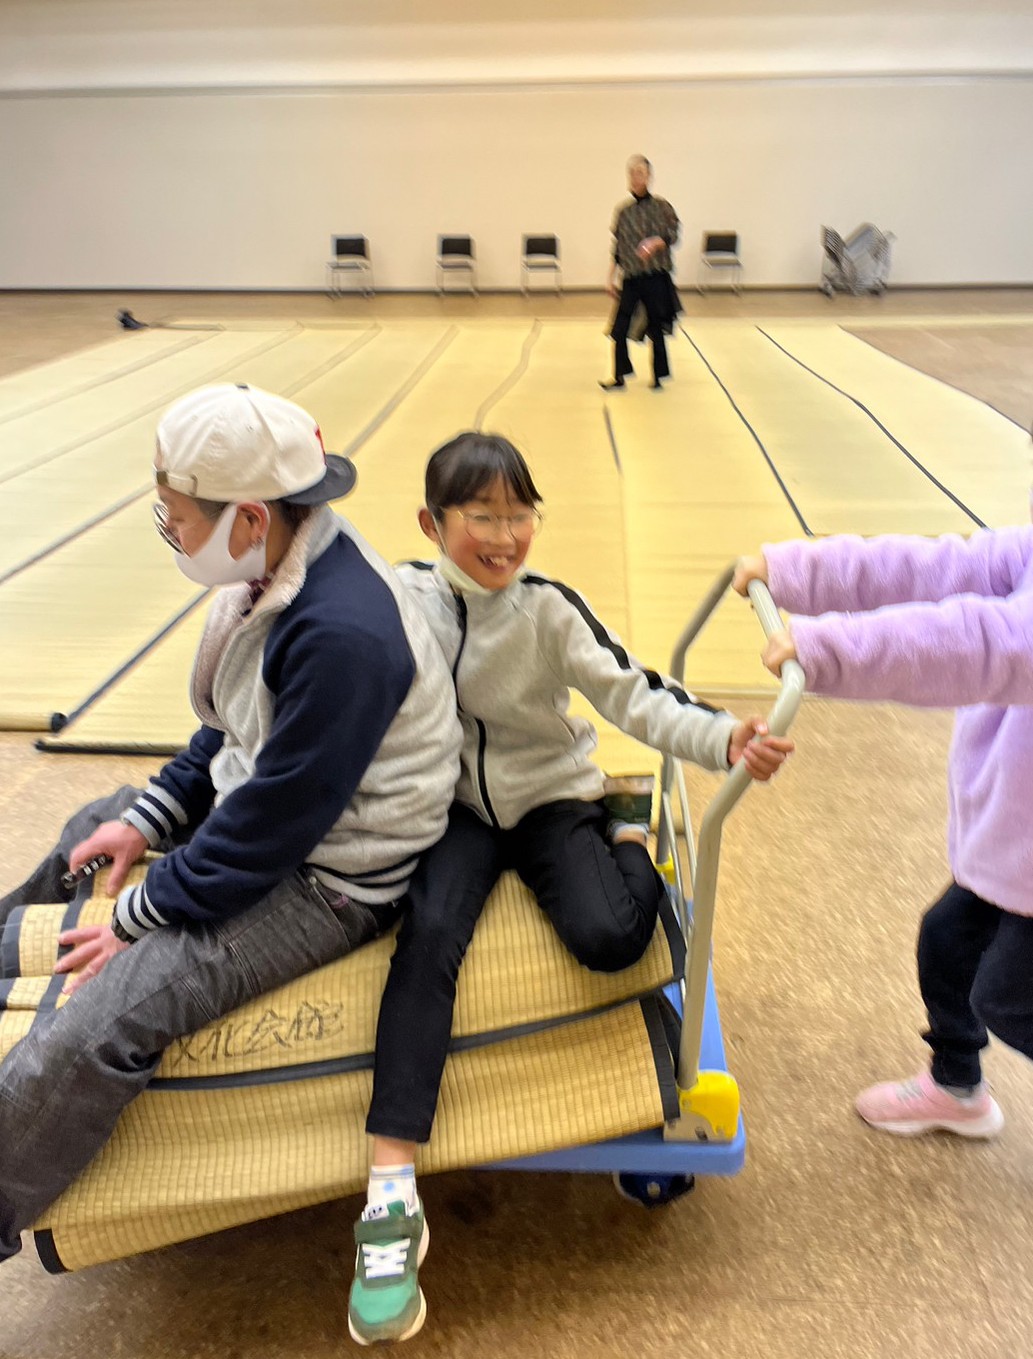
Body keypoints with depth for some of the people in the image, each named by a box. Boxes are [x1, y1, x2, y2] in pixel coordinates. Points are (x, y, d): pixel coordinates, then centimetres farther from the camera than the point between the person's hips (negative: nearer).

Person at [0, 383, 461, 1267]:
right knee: (90, 831, 25)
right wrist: (151, 816, 4)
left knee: (107, 1019, -19)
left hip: (328, 876, -9)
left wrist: (141, 915, -16)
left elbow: (272, 825, -27)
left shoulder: (341, 633, -34)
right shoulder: (281, 568, -5)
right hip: (253, 797, 10)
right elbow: (232, 724, 10)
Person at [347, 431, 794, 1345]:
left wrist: (726, 739, -33)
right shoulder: (404, 595, -7)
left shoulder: (548, 607, -13)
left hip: (551, 797, -1)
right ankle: (392, 1196, -23)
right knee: (429, 934, -27)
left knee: (608, 938, -25)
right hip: (456, 806, 1)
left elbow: (635, 696, -19)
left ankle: (630, 832, 14)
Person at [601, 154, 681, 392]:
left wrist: (655, 243, -29)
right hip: (630, 278, 3)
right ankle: (619, 377, 7)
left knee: (656, 328, 4)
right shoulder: (623, 211, 8)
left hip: (655, 277, -3)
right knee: (619, 328, -3)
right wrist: (611, 278, 8)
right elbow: (618, 249, 12)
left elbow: (672, 236, -10)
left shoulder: (662, 207, 0)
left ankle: (658, 377, 16)